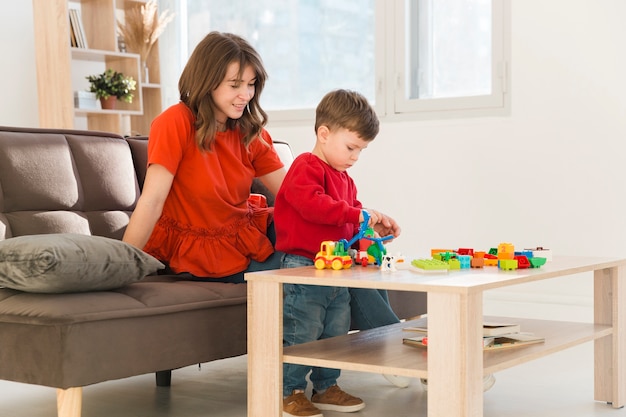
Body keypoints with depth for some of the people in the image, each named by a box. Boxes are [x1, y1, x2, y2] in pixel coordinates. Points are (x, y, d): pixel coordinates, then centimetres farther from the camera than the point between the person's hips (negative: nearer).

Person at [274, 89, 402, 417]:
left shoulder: (344, 178, 18)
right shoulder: (306, 167, -12)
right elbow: (312, 204, -31)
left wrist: (373, 228, 8)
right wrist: (357, 215, -30)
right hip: (302, 268, -9)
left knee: (336, 334, 15)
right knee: (301, 334, -4)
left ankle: (326, 388, 29)